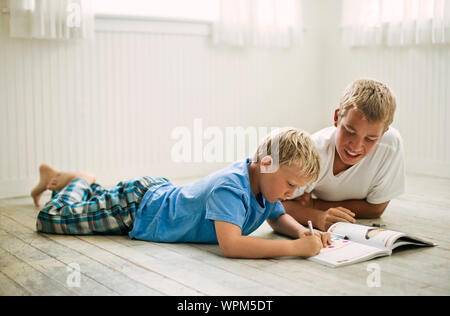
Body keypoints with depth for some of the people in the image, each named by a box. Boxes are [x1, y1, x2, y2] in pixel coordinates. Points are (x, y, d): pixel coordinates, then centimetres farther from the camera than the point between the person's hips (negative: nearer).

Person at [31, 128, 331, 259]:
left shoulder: (264, 180, -14)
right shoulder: (230, 186, -40)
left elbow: (279, 218, 3)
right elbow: (230, 245, -52)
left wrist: (301, 231, -20)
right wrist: (296, 247, -52)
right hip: (136, 204, -7)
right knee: (51, 218, 5)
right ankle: (78, 180, 28)